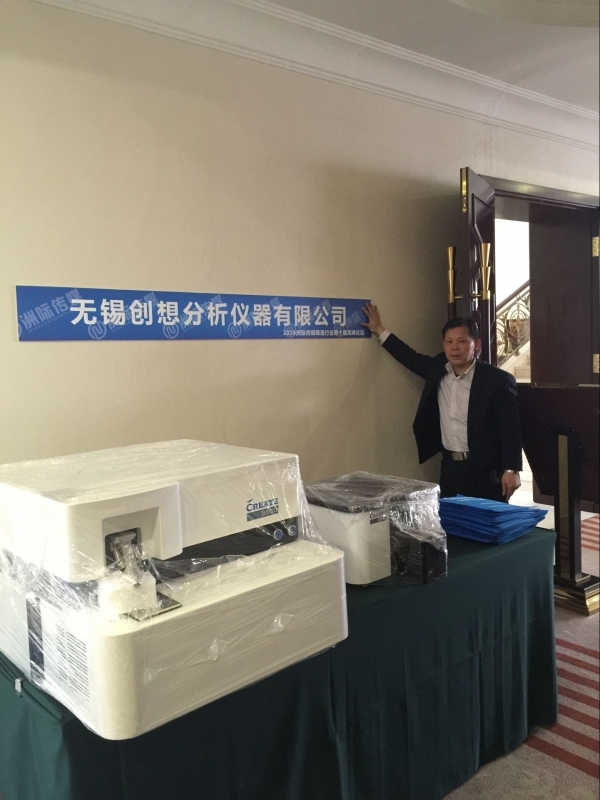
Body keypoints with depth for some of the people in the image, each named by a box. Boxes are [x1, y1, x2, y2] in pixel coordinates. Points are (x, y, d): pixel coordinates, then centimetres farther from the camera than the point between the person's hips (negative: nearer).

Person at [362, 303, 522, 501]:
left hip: (485, 470, -5)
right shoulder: (437, 368, 4)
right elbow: (411, 358, 21)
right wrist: (379, 330, 24)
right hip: (450, 466, 5)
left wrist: (512, 470, -17)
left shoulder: (498, 380, -11)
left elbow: (511, 428, -12)